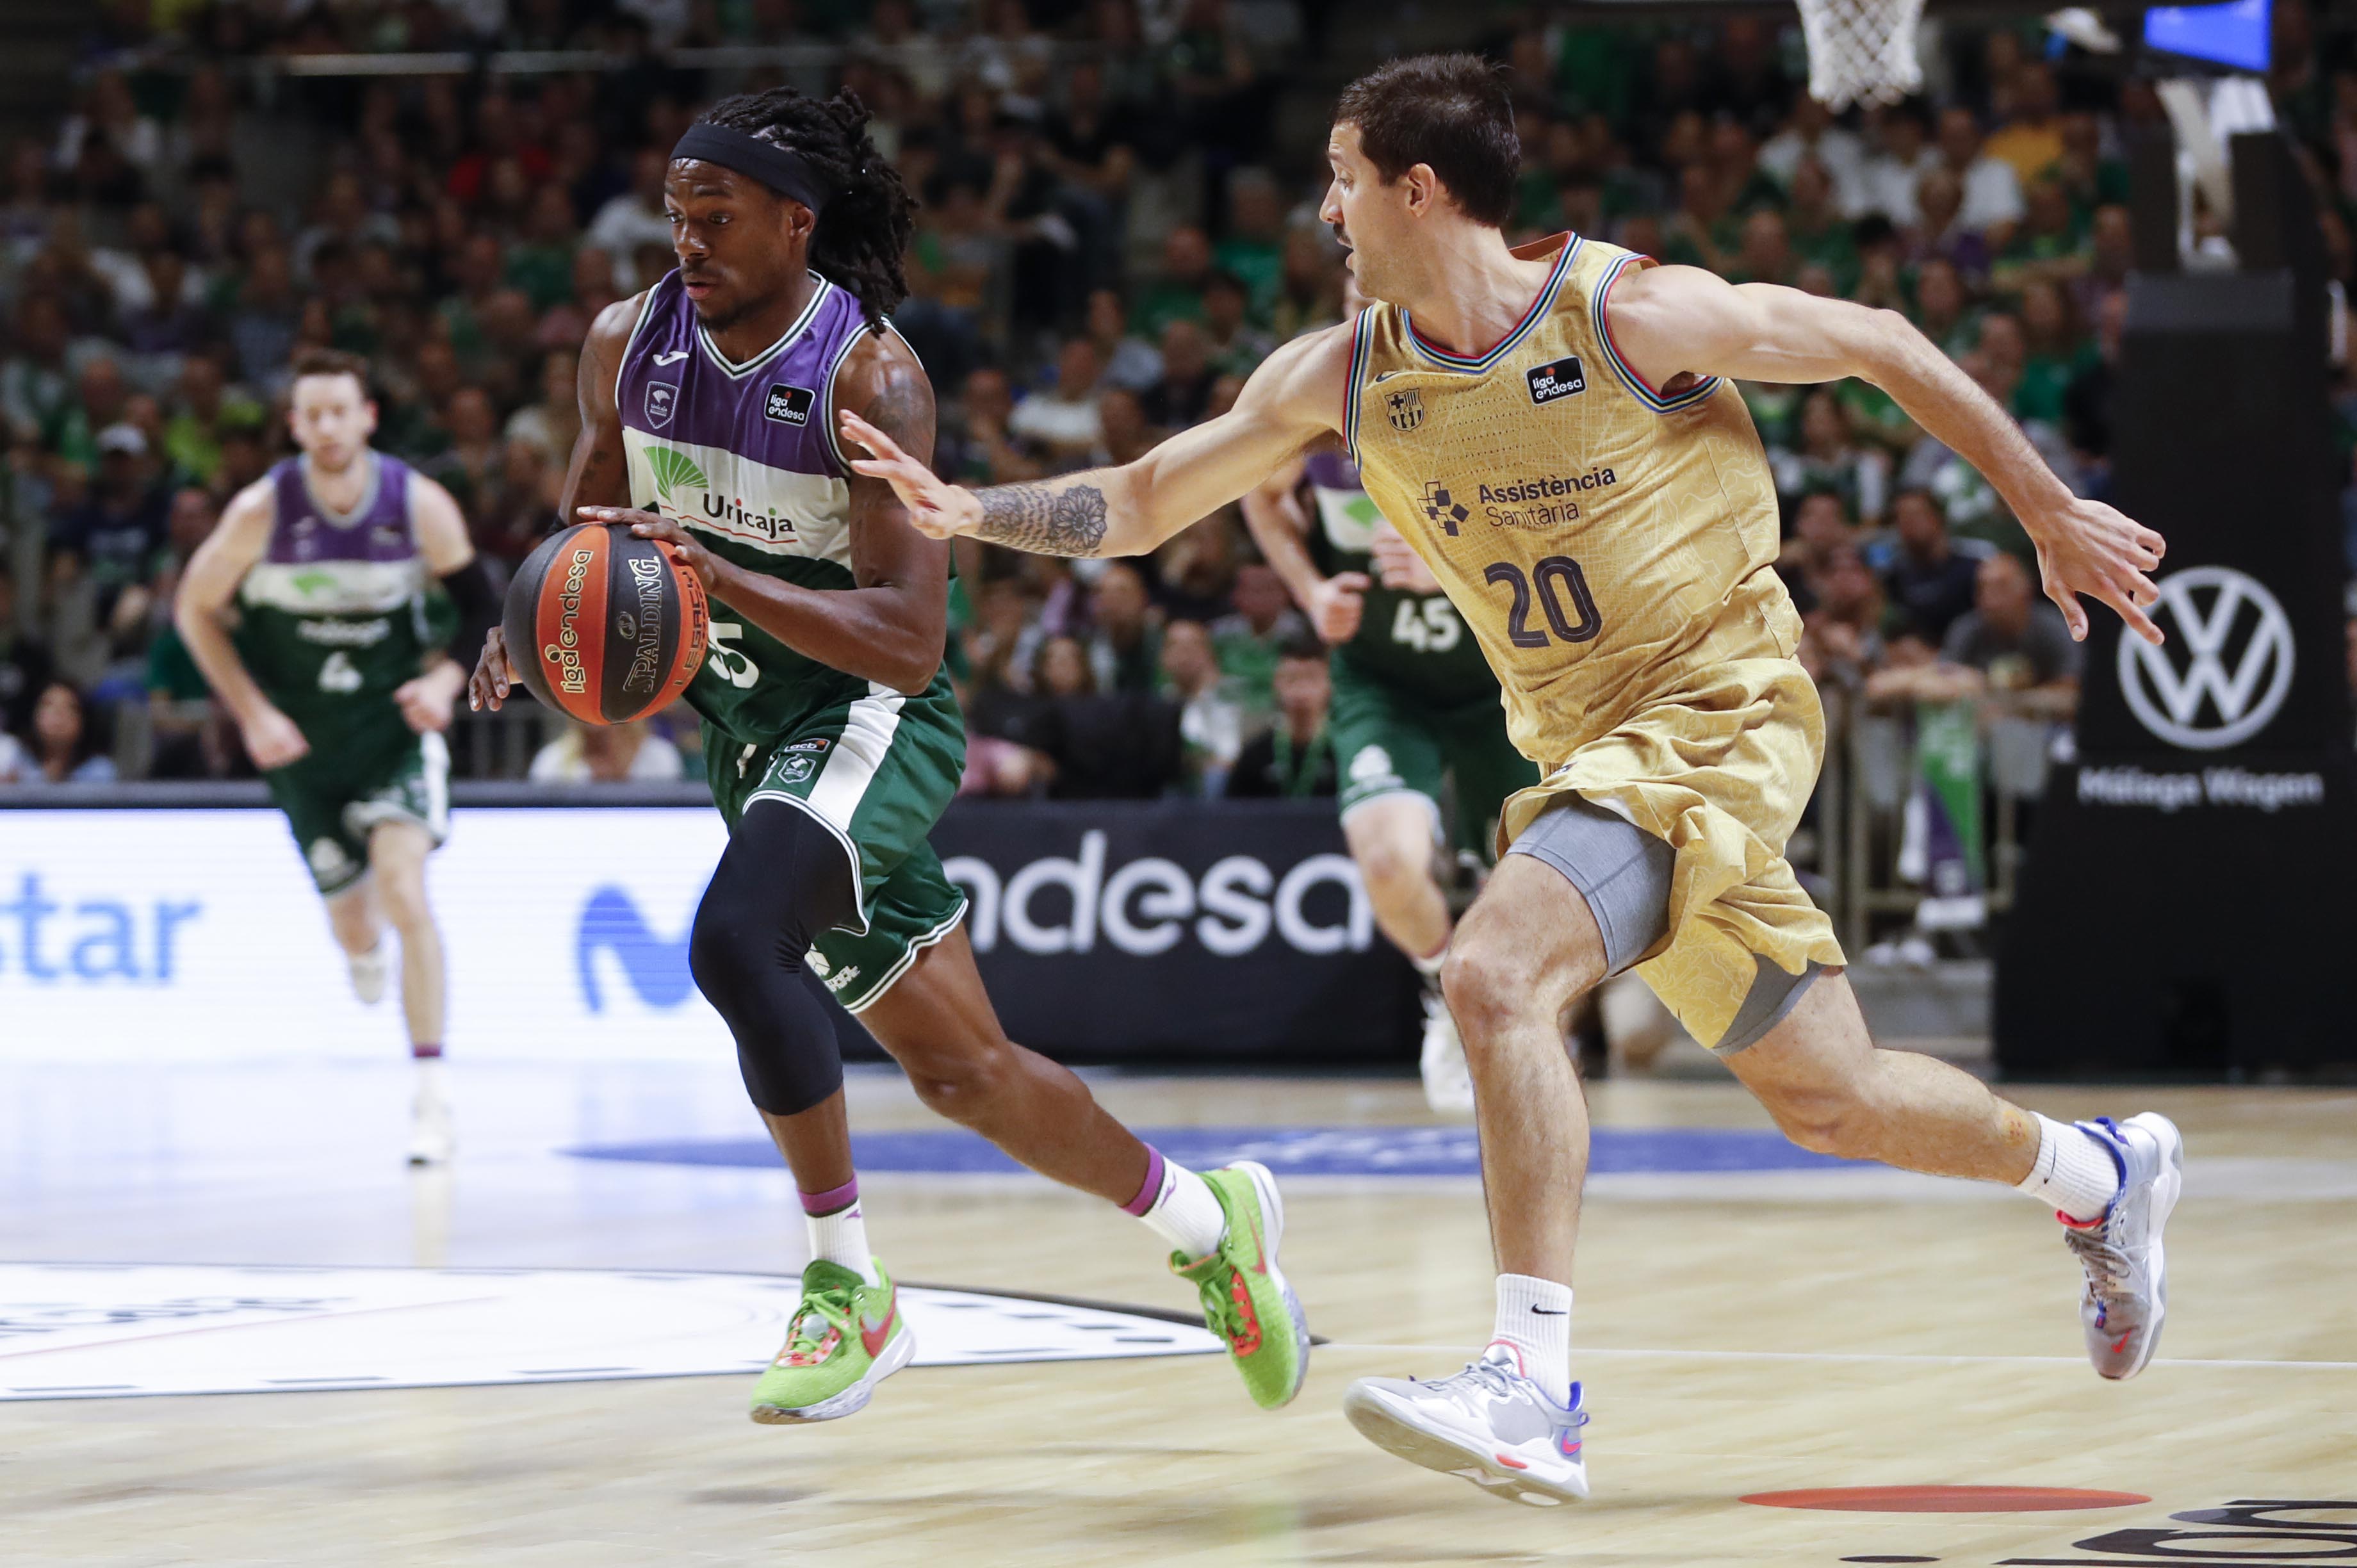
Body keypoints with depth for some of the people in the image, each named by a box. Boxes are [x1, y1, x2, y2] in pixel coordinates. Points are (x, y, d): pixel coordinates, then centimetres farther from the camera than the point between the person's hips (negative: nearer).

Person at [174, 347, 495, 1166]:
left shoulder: (421, 505, -13)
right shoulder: (262, 512, -15)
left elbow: (479, 607, 2)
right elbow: (196, 610, -1)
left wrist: (444, 678, -15)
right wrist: (252, 713, -9)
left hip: (394, 723, -1)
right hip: (301, 738, 1)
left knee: (404, 892, -22)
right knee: (354, 927, 9)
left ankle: (432, 1095, -20)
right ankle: (364, 943, 52)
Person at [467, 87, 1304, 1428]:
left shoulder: (869, 375, -21)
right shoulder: (629, 346, -4)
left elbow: (908, 643, -27)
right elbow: (588, 528, 13)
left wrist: (718, 574, -37)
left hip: (868, 717, -7)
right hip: (749, 731, 7)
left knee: (735, 939, -33)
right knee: (962, 1072, 11)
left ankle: (851, 1288, -18)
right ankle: (1207, 1223, 32)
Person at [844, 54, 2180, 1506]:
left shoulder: (1633, 311, -16)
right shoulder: (1344, 378, 1)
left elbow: (1880, 344, -5)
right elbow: (1144, 501, 9)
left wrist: (2053, 515, 2)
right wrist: (970, 510, -8)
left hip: (1720, 716, -7)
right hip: (1589, 743, 7)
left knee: (1497, 971, -27)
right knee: (1828, 1098, 15)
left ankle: (1535, 1389, -27)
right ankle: (2103, 1173, 41)